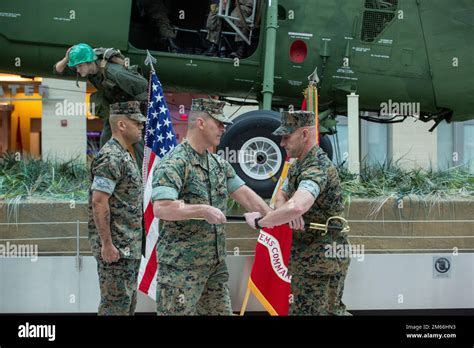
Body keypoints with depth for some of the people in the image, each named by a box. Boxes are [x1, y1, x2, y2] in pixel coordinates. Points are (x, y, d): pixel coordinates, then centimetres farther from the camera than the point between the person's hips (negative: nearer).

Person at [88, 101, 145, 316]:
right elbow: (99, 202, -22)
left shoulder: (124, 155, 15)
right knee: (116, 305, -6)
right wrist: (107, 244, -22)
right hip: (116, 248, -10)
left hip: (130, 247, 10)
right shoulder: (110, 157, -16)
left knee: (128, 303, 15)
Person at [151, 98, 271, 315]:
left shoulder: (219, 164, 12)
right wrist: (203, 210, -23)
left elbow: (245, 195, 13)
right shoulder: (174, 163, -15)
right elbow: (161, 208, -26)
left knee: (221, 310, 12)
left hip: (216, 263, 8)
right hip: (181, 266, -8)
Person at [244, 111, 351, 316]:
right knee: (331, 309, 18)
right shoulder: (299, 165, 12)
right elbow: (282, 196, 17)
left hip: (321, 260, -10)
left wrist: (260, 221, -25)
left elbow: (297, 207, -39)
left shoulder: (317, 168, -22)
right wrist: (285, 209, -8)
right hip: (308, 258, 10)